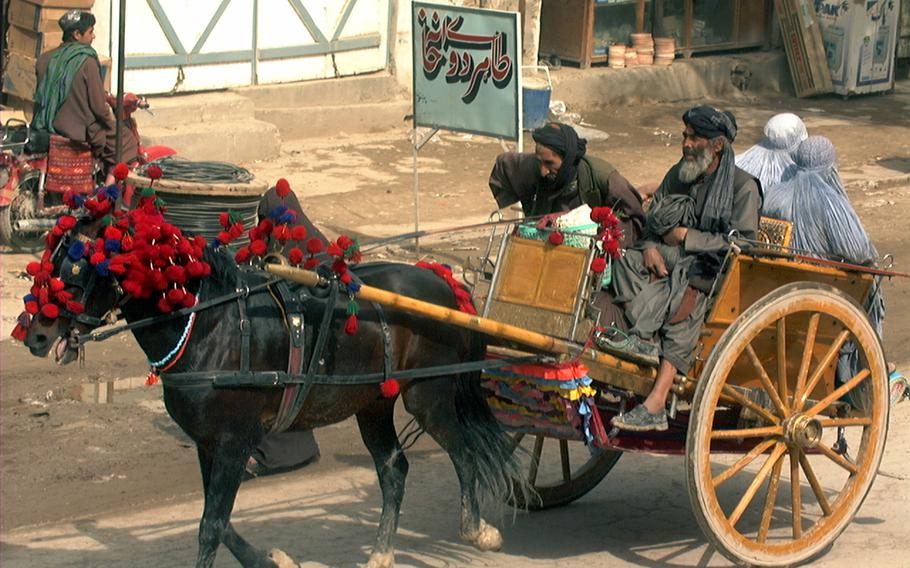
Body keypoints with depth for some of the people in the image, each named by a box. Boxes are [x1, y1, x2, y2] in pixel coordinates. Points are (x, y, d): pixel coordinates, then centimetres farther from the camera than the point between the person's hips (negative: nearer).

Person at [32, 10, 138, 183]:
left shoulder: (44, 60, -1)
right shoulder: (87, 62, -18)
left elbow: (39, 96, 10)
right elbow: (99, 107, -15)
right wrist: (112, 122, 5)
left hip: (46, 127, 7)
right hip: (79, 133, -7)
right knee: (126, 138, 13)